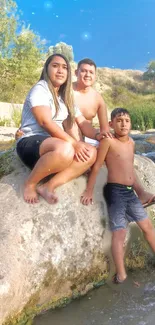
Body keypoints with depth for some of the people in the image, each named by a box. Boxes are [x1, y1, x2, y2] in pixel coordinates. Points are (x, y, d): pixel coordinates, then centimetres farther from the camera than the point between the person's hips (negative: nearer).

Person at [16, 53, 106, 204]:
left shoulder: (66, 97, 16)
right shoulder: (40, 89, -7)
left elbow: (82, 122, 9)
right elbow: (45, 122, -21)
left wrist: (96, 135, -13)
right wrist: (73, 143, -25)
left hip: (54, 144, 8)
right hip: (30, 143, -8)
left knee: (92, 153, -13)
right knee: (64, 150, -39)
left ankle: (49, 186, -19)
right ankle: (30, 184, -15)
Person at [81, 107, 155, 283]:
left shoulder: (131, 142, 10)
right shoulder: (108, 140, -12)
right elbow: (96, 166, -12)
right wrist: (89, 190, -12)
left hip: (130, 192, 8)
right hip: (115, 191, -8)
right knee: (119, 232, -11)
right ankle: (121, 275, -4)